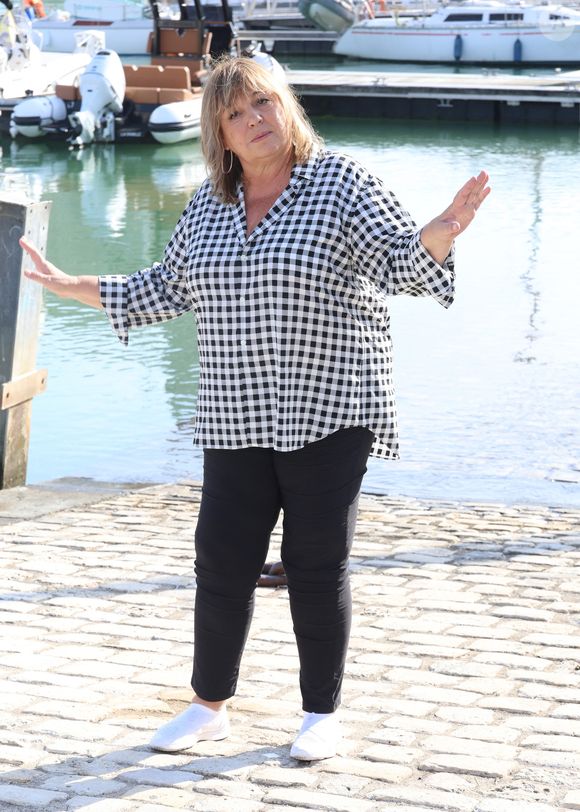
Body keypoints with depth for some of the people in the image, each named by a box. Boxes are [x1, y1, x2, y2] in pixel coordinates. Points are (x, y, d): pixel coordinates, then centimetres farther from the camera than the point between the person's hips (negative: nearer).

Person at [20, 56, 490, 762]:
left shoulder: (340, 183, -5)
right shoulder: (207, 203, 8)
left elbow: (400, 260, -11)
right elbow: (170, 287, 19)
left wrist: (438, 236, -34)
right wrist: (72, 286, 17)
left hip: (328, 413, -4)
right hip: (238, 419, 4)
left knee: (317, 566, 3)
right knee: (222, 562, 6)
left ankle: (322, 712, 19)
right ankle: (209, 707, 23)